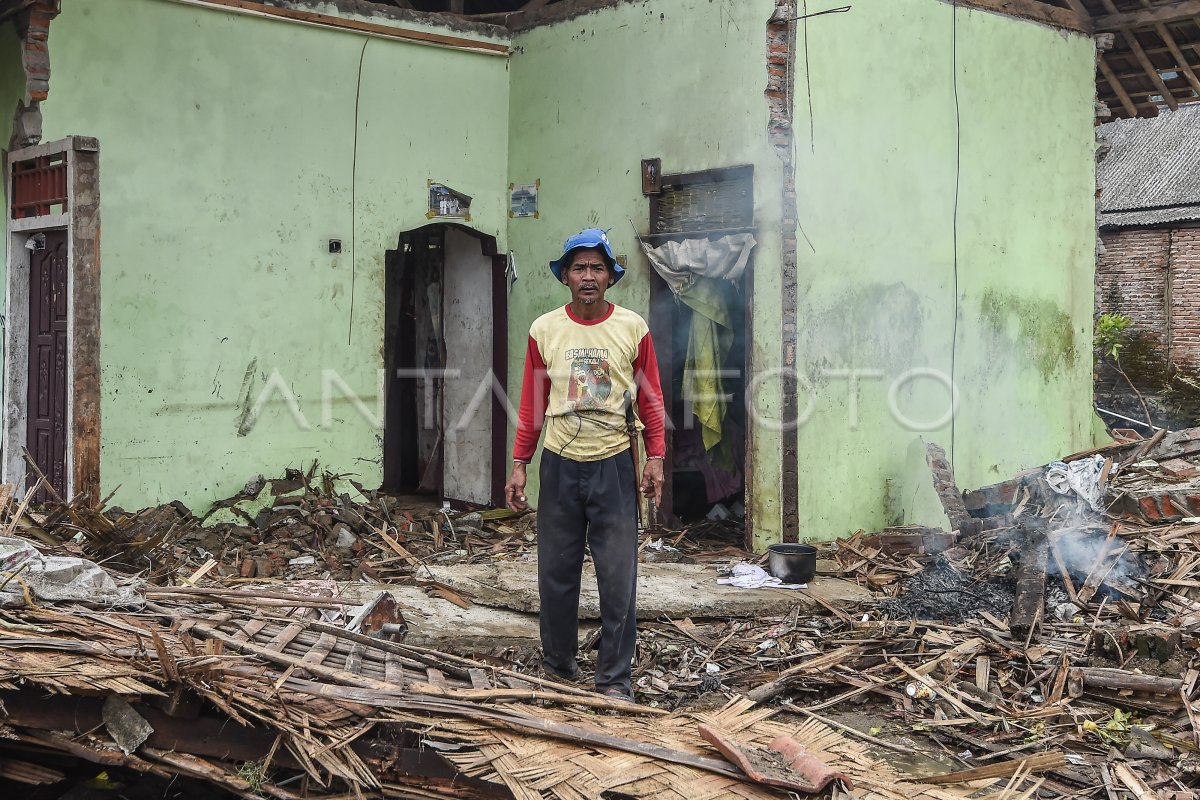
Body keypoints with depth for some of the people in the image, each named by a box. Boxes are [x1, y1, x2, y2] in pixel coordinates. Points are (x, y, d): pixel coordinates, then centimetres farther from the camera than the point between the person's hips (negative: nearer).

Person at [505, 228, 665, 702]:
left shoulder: (633, 328, 1)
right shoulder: (544, 330, 3)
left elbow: (650, 399, 4)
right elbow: (532, 404, 7)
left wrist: (655, 458, -4)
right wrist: (519, 464, 3)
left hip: (613, 465, -1)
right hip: (560, 464, 1)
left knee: (618, 578, 0)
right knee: (556, 572, 8)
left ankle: (614, 679, 11)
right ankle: (558, 664, 26)